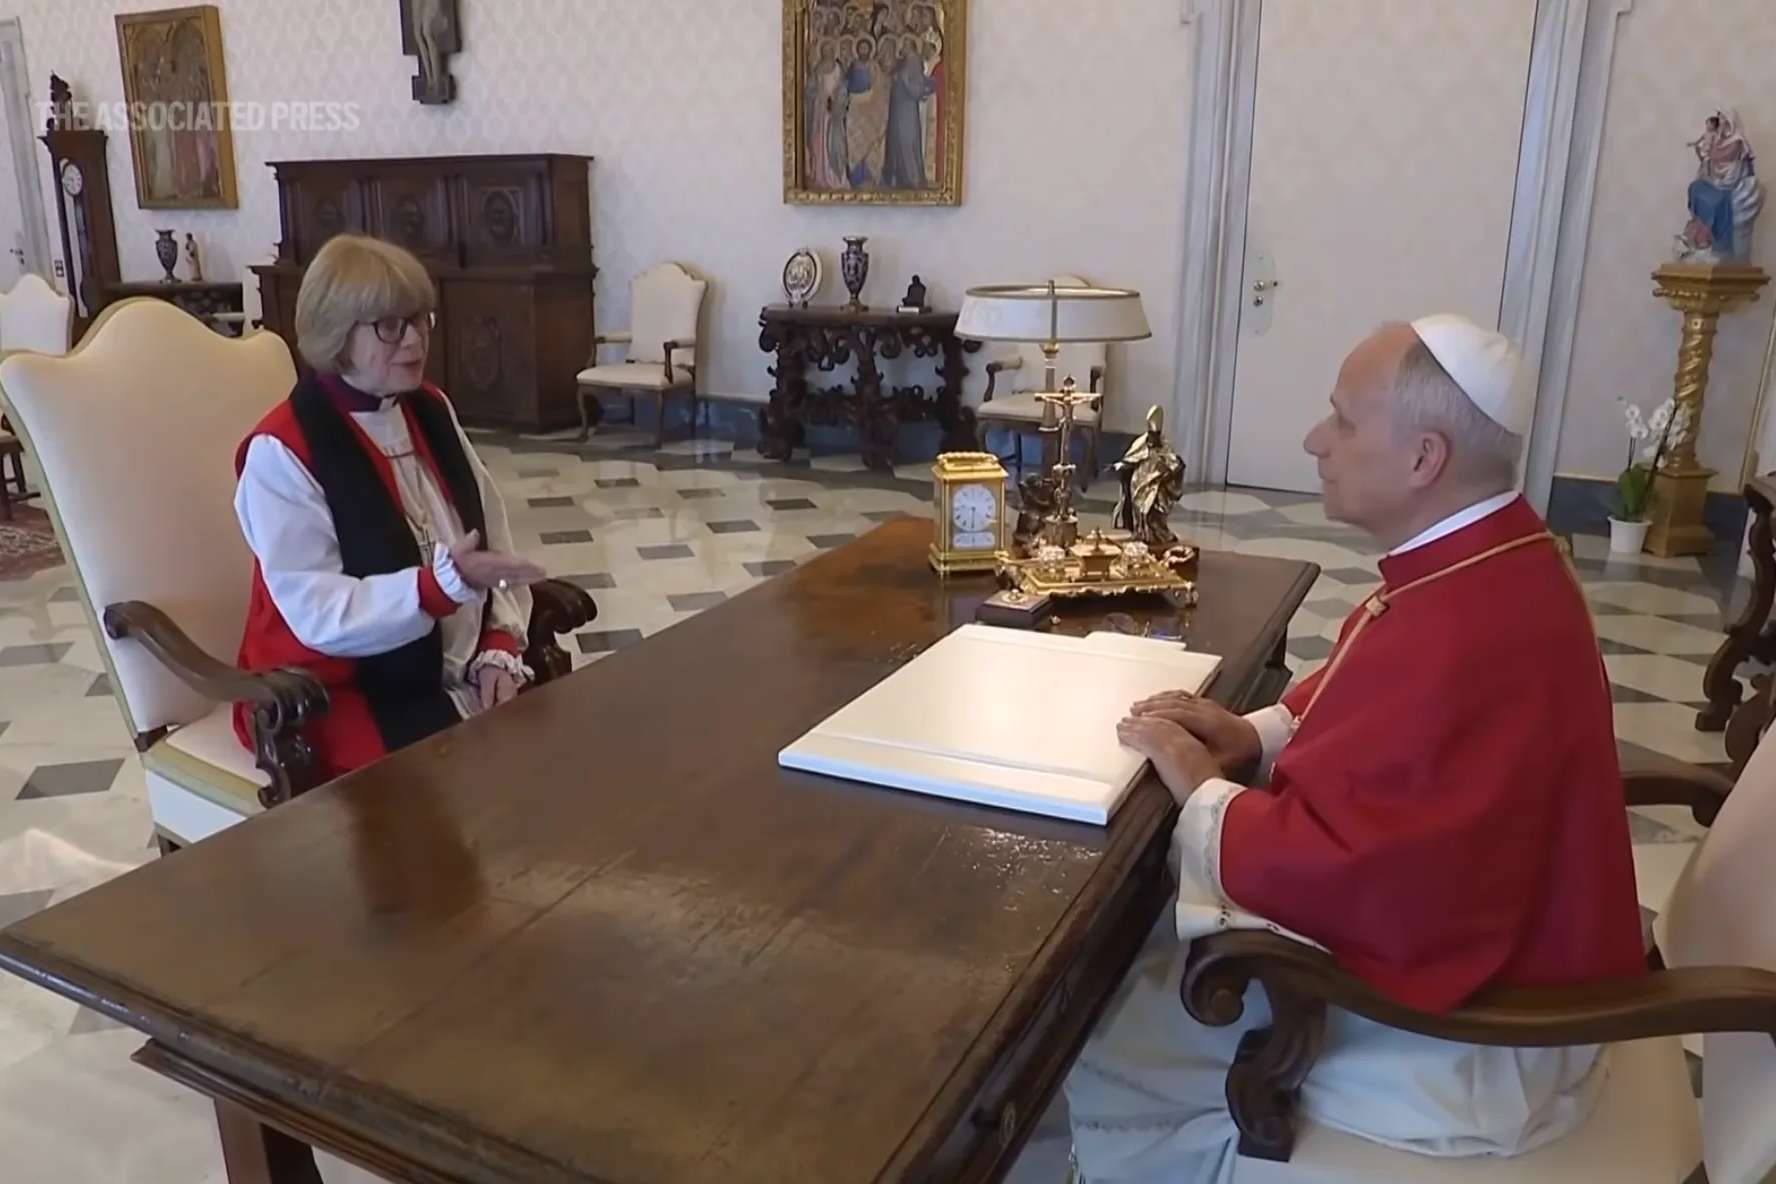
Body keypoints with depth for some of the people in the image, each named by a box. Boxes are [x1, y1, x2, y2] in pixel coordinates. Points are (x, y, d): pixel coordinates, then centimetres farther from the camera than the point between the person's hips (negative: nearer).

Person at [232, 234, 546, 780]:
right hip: (335, 691, -6)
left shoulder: (430, 409, 6)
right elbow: (319, 615, -18)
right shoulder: (283, 451, -15)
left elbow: (492, 535, 5)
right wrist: (447, 583, -30)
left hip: (459, 671, 6)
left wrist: (500, 649, -8)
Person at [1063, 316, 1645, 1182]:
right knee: (1138, 933, 15)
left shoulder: (1467, 637, -35)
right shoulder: (1486, 560, 0)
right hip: (1448, 910, 10)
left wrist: (1202, 792, -17)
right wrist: (1261, 734, -1)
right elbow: (1377, 704, 15)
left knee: (1099, 1046, -4)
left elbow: (1334, 865, -34)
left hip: (1459, 1030, -10)